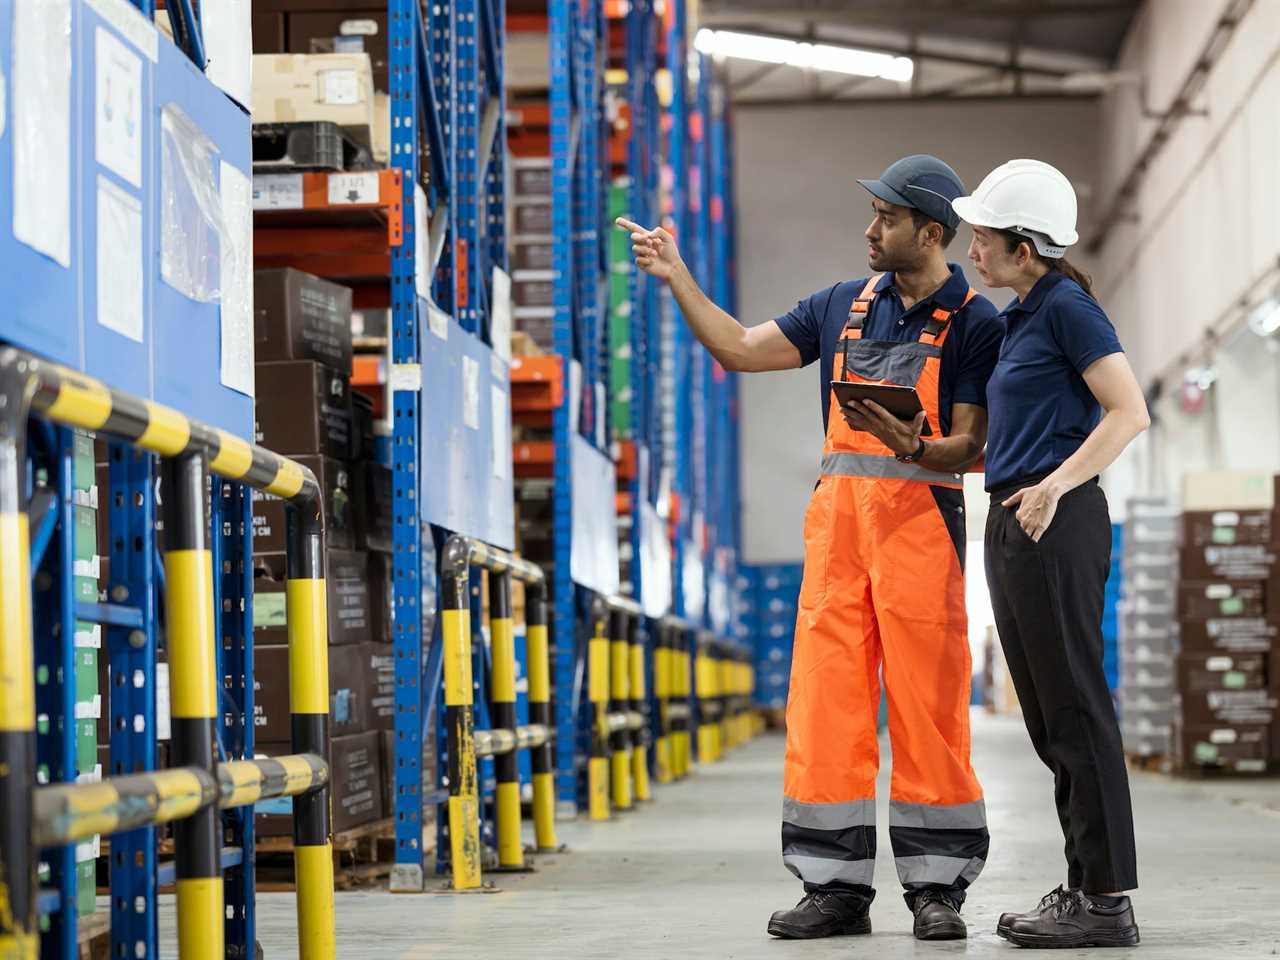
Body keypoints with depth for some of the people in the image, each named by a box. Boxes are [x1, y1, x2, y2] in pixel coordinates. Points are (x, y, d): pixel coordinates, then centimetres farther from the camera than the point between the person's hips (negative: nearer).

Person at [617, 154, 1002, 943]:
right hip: (837, 515, 5)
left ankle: (938, 887, 4)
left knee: (927, 705, -5)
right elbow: (740, 349, 19)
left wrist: (911, 444, -24)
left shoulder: (974, 322, -1)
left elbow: (971, 448, -6)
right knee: (824, 703, 0)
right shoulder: (844, 306, 15)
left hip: (920, 515, -5)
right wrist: (678, 278, 15)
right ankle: (837, 886, 5)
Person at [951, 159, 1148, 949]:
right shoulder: (1023, 316, 18)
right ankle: (1085, 887, 16)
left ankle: (1108, 900, -5)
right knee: (1051, 721, 11)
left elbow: (1129, 412, -15)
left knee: (1075, 713, -8)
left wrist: (1054, 485, -22)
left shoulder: (1068, 305, -9)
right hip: (1014, 526, 10)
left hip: (1055, 524, -10)